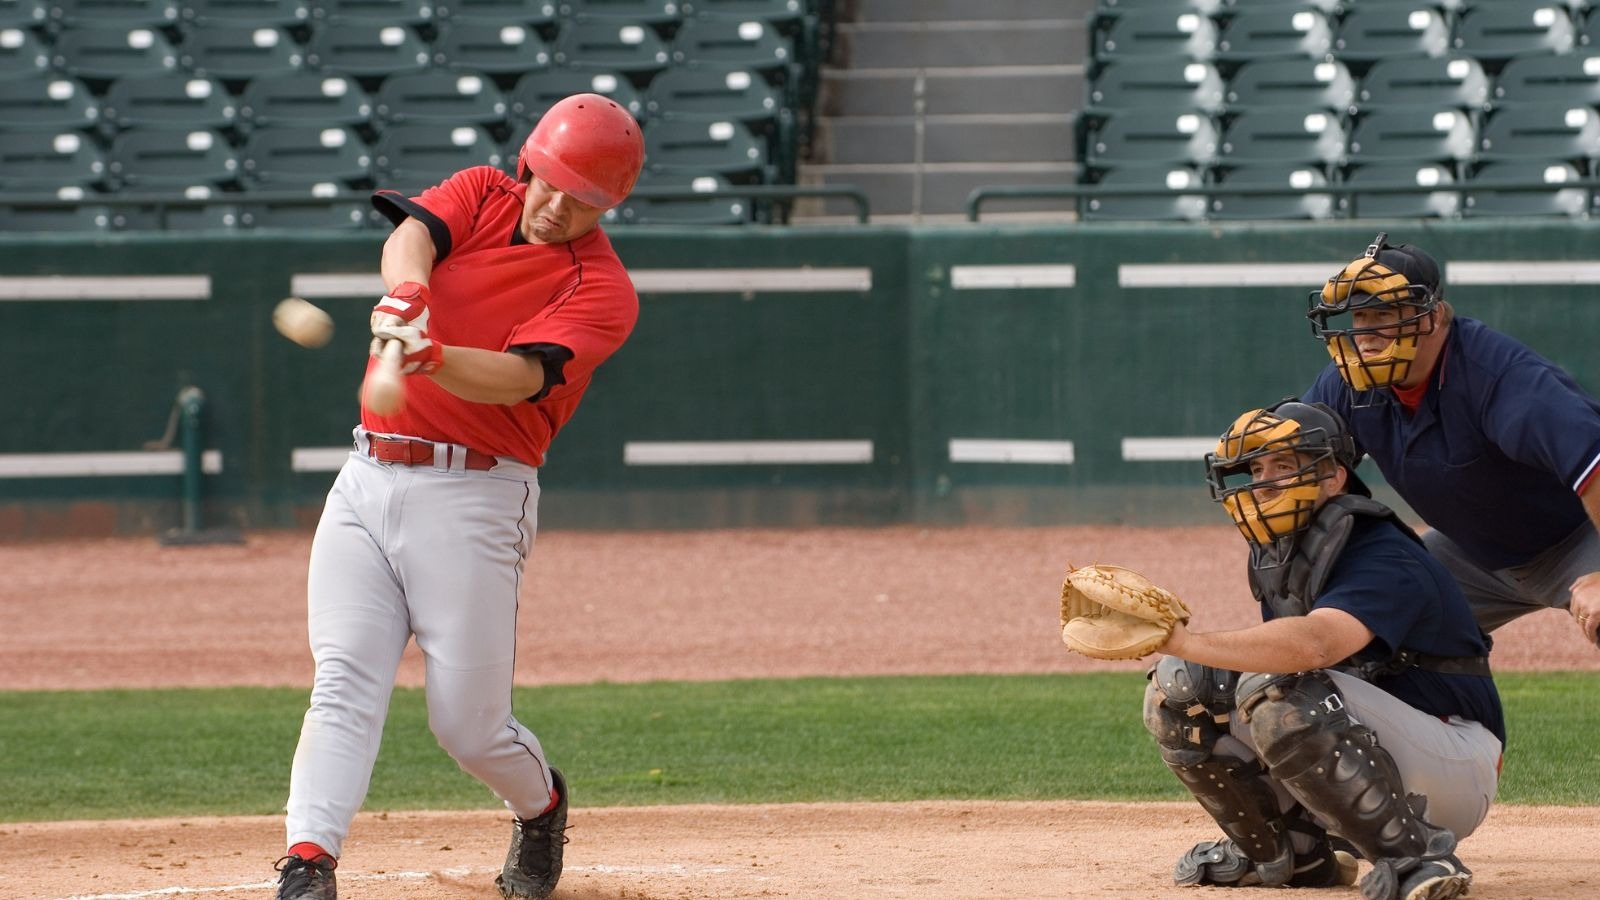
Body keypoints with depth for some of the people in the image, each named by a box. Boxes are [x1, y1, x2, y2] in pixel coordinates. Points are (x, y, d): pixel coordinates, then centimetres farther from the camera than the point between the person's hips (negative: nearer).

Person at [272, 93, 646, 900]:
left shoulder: (601, 290, -3)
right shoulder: (482, 195, 10)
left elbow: (520, 377, -20)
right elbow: (413, 233, -12)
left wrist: (432, 358, -40)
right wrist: (406, 293, -35)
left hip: (472, 496, -3)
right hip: (368, 477, 3)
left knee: (468, 723, -2)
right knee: (344, 684, -11)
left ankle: (540, 807, 29)